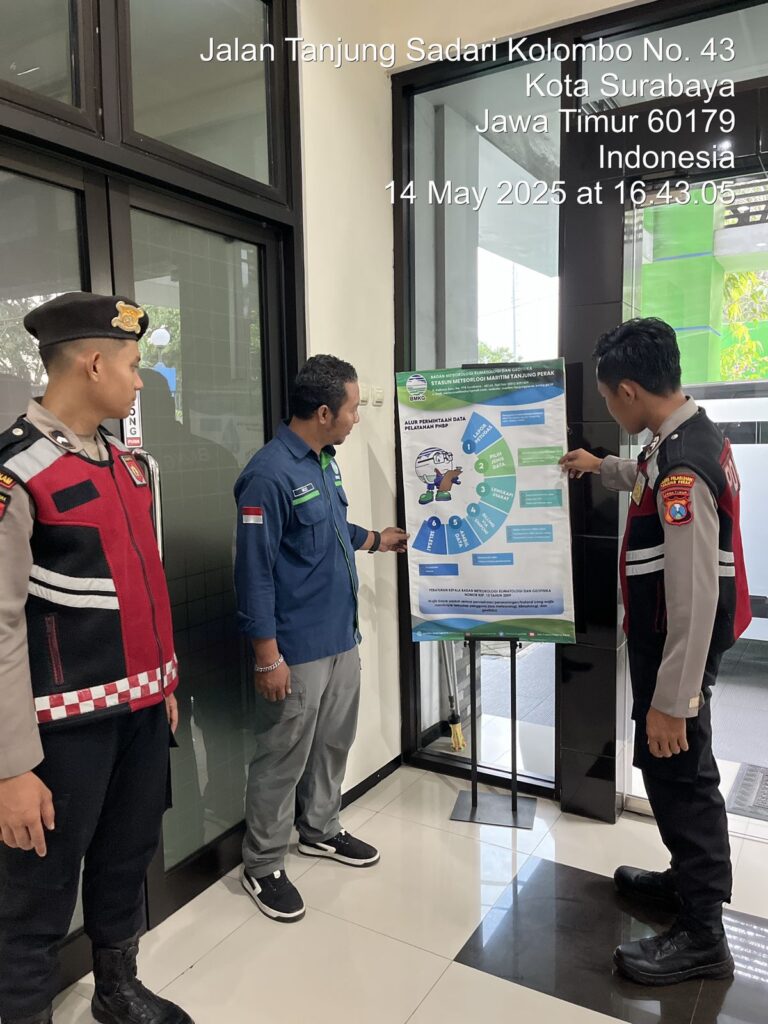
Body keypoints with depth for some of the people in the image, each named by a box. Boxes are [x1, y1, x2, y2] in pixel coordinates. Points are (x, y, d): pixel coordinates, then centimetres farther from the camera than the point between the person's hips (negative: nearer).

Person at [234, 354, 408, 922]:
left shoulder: (325, 460, 6)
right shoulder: (270, 475, -22)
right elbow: (254, 572, -21)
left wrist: (376, 539, 29)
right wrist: (267, 656, -20)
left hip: (342, 636, 9)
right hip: (297, 650, -9)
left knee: (334, 741, 22)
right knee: (283, 757, 6)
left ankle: (320, 828, 44)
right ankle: (263, 866, 26)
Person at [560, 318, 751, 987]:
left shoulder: (682, 468, -28)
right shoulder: (692, 433, 3)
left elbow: (695, 597, -29)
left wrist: (669, 699, -25)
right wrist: (600, 467, 41)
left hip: (675, 650, -10)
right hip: (664, 642, 10)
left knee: (678, 775, 4)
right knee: (672, 770, 23)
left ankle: (702, 935, 22)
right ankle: (691, 878, 43)